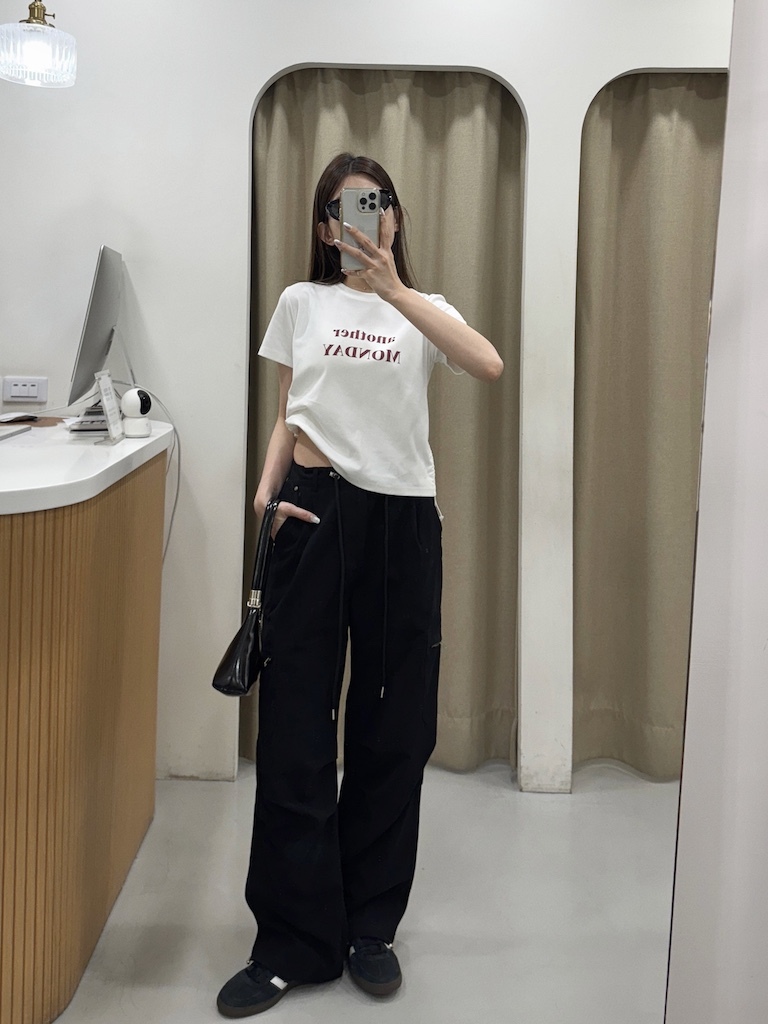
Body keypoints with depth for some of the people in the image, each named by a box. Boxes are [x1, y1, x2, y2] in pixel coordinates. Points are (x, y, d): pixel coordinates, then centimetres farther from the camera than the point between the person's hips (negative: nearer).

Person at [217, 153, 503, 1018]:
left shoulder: (423, 311, 10)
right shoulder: (301, 303, 12)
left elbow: (489, 367, -11)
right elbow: (287, 419, 13)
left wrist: (395, 290, -19)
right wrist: (267, 487, -5)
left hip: (402, 520, 1)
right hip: (317, 513, 0)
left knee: (393, 732, 5)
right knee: (294, 727, -2)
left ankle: (370, 927, 21)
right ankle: (293, 942, 10)